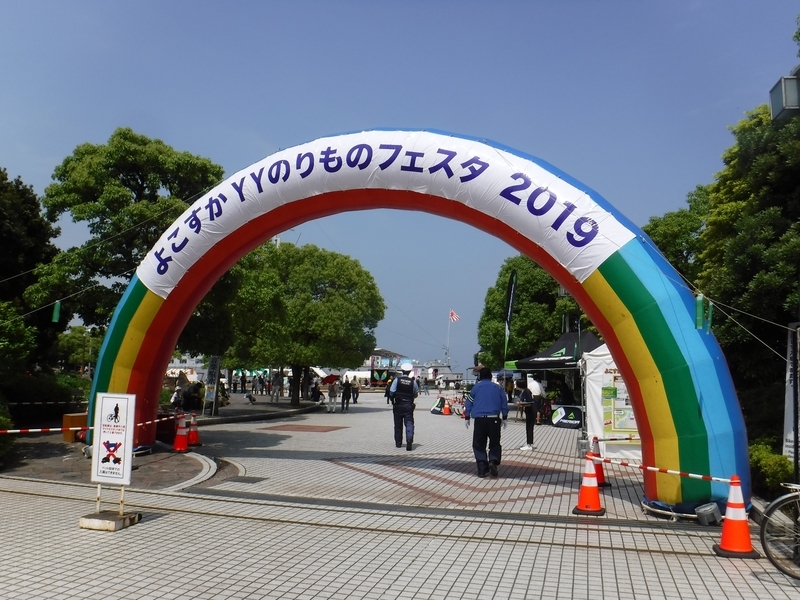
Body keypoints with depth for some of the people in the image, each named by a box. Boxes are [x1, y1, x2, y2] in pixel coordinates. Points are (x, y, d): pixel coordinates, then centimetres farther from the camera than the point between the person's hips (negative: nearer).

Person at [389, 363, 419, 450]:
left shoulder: (397, 380, -7)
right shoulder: (413, 381, -3)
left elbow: (391, 392, -10)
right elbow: (416, 393, 3)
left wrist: (393, 400, 7)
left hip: (398, 405, 0)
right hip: (408, 405, 0)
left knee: (398, 424, 12)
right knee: (409, 423, -1)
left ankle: (398, 443, 21)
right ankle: (409, 439, -24)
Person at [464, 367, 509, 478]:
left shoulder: (476, 387, 2)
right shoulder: (498, 388, 7)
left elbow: (469, 403, 3)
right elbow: (504, 404, 10)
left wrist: (467, 418, 11)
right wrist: (505, 418, 18)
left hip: (479, 419, -1)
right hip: (494, 419, 1)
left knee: (479, 445, 8)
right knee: (495, 443, 14)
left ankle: (482, 469, 4)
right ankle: (493, 461, -11)